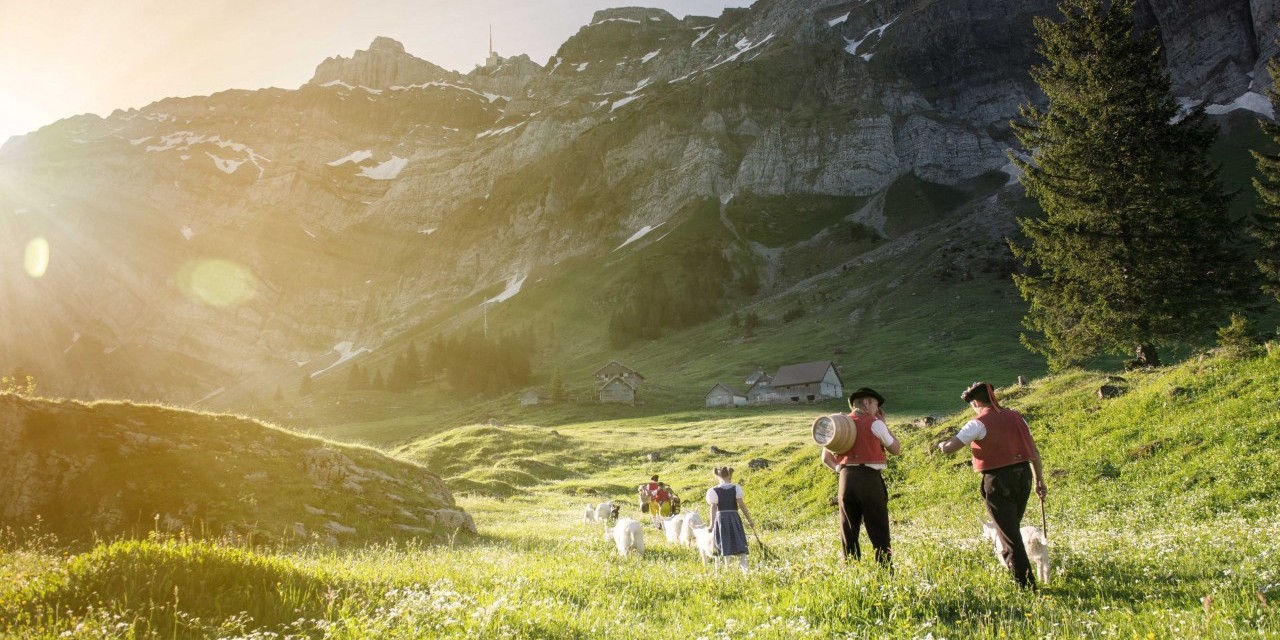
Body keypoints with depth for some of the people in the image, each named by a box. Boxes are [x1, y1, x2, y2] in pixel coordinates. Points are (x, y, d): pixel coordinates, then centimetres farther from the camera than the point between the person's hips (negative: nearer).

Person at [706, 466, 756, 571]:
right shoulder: (736, 488, -1)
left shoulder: (714, 490, -3)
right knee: (739, 544, 5)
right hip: (734, 518, 0)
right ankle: (744, 567, -10)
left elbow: (713, 508, -9)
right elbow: (741, 504, -5)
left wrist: (712, 524, -9)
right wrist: (749, 520, 0)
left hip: (721, 518, 0)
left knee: (725, 547, 7)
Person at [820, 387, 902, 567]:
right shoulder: (875, 424, -2)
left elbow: (826, 458, 13)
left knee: (849, 532, 11)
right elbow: (896, 449, 10)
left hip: (846, 479, 4)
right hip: (870, 478, -4)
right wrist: (884, 424, 15)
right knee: (879, 531, 2)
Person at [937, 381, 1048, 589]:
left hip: (999, 480, -7)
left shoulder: (979, 424, -10)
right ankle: (1013, 568, 30)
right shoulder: (1016, 417, 9)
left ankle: (1026, 584, 2)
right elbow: (1033, 451, 11)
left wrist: (942, 444, 10)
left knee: (1009, 535, 0)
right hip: (1023, 476, 7)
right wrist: (1039, 481, 18)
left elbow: (949, 448, -13)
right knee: (1012, 529, 22)